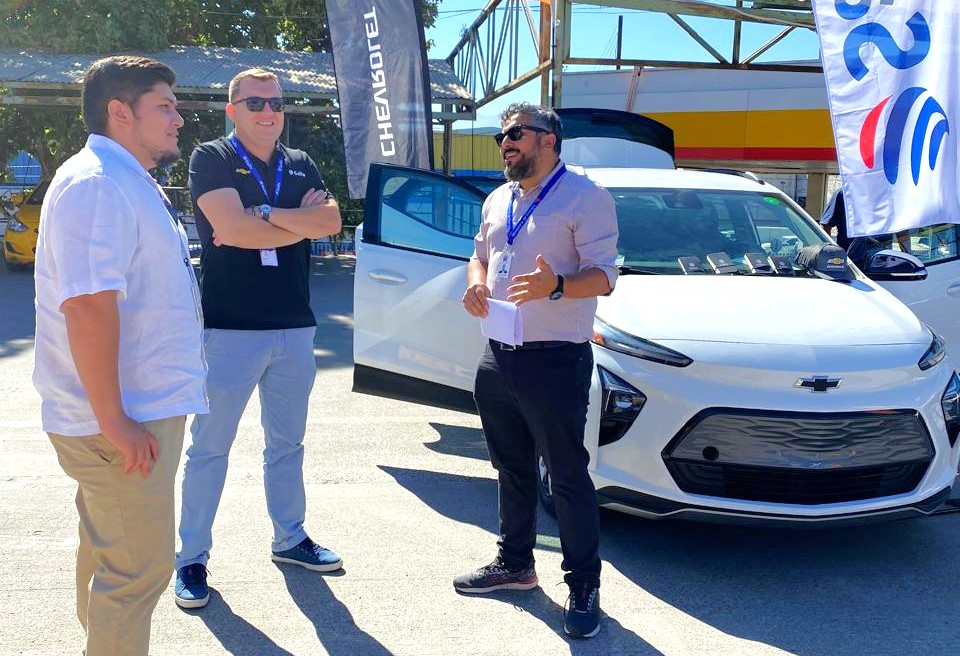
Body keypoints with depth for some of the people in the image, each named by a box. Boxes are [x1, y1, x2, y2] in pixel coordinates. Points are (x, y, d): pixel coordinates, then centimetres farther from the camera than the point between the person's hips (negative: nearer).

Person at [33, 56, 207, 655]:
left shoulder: (130, 182, 15)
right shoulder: (97, 184, -18)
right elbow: (88, 307, -26)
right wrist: (115, 422, -25)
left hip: (141, 407, 10)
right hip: (126, 419, -10)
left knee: (109, 552, 21)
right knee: (140, 568, -3)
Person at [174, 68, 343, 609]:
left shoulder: (301, 165, 12)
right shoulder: (211, 158, -3)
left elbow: (331, 221, -6)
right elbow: (233, 229, -19)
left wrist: (262, 214, -15)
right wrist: (300, 223, -8)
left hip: (295, 327, 5)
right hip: (230, 326, -5)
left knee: (287, 443, 16)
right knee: (210, 447, 2)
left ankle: (290, 539, 30)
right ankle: (192, 558, 13)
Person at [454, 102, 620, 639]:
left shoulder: (584, 195, -8)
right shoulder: (498, 200, 16)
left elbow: (604, 276, -13)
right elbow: (479, 255, 28)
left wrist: (556, 286, -33)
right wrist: (476, 283, 4)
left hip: (556, 359, -7)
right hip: (499, 357, 8)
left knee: (568, 476, -1)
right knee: (513, 469, 18)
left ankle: (585, 586, 11)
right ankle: (515, 563, 33)